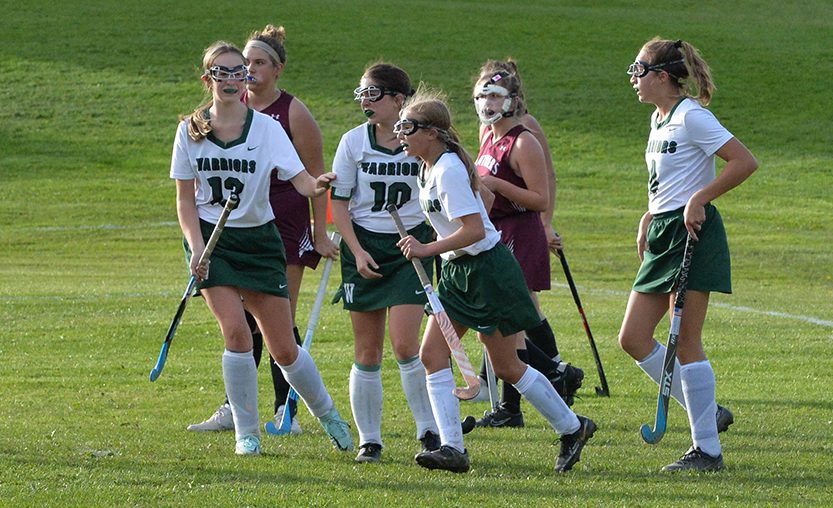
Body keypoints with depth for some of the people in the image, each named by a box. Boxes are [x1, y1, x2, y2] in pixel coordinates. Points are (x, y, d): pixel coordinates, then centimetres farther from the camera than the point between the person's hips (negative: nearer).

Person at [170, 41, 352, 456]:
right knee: (236, 331, -19)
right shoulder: (190, 131, -2)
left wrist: (315, 186, -40)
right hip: (212, 238, 0)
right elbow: (185, 199, 3)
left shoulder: (266, 127, -6)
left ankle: (327, 414, 28)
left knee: (284, 349, 1)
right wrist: (196, 247, -10)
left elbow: (299, 177, -17)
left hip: (259, 239, 0)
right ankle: (246, 432, -2)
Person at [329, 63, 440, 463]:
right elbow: (338, 201, 2)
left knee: (405, 344, -13)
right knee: (367, 352, 3)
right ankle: (368, 440, 11)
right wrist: (357, 251, -9)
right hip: (364, 245, 2)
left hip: (410, 244, -2)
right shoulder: (353, 141, -1)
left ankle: (429, 431, 0)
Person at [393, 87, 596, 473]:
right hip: (457, 272, 10)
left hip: (487, 270, -10)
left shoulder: (449, 170, -22)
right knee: (432, 353, -3)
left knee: (506, 367, 0)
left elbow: (474, 229, -29)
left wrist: (427, 249, -28)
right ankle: (452, 448, -5)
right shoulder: (428, 168, 7)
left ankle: (573, 428, 17)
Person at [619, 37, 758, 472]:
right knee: (633, 339, 5)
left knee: (686, 343, -8)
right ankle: (706, 413, 15)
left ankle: (707, 450, -2)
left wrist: (699, 199, -19)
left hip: (692, 234, -10)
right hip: (663, 237, 10)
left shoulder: (691, 116, -13)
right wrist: (650, 217, 16)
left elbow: (745, 162, -19)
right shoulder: (658, 119, 15)